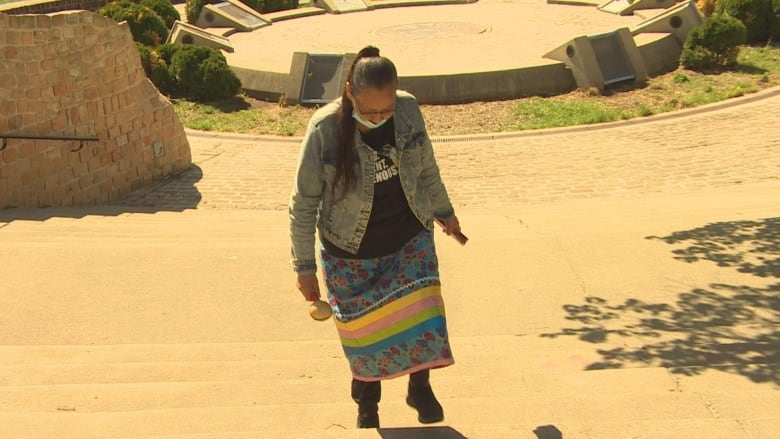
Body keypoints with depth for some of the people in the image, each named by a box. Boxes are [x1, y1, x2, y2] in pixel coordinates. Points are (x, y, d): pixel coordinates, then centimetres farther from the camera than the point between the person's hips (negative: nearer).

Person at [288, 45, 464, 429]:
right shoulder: (325, 129, -24)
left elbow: (426, 168, 6)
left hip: (409, 239, 2)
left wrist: (444, 211, 20)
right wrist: (304, 266, -10)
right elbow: (304, 202, -14)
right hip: (350, 252, -2)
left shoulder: (408, 110, -13)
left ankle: (420, 387, 21)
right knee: (363, 327, 10)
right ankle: (367, 402, 37)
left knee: (420, 311, -6)